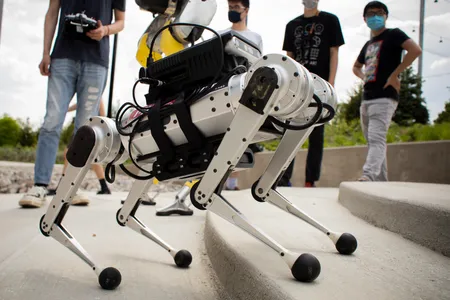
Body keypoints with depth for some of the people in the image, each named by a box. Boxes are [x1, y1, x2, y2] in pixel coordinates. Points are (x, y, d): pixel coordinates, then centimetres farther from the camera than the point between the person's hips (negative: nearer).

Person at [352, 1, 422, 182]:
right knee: (372, 142, 9)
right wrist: (364, 77, 15)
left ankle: (368, 177, -35)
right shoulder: (368, 44, 22)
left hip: (384, 97, -8)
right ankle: (381, 183, 14)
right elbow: (356, 67, 37)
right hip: (366, 99, 9)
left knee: (376, 139, -22)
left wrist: (394, 75, -17)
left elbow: (415, 50, -17)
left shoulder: (393, 34, 1)